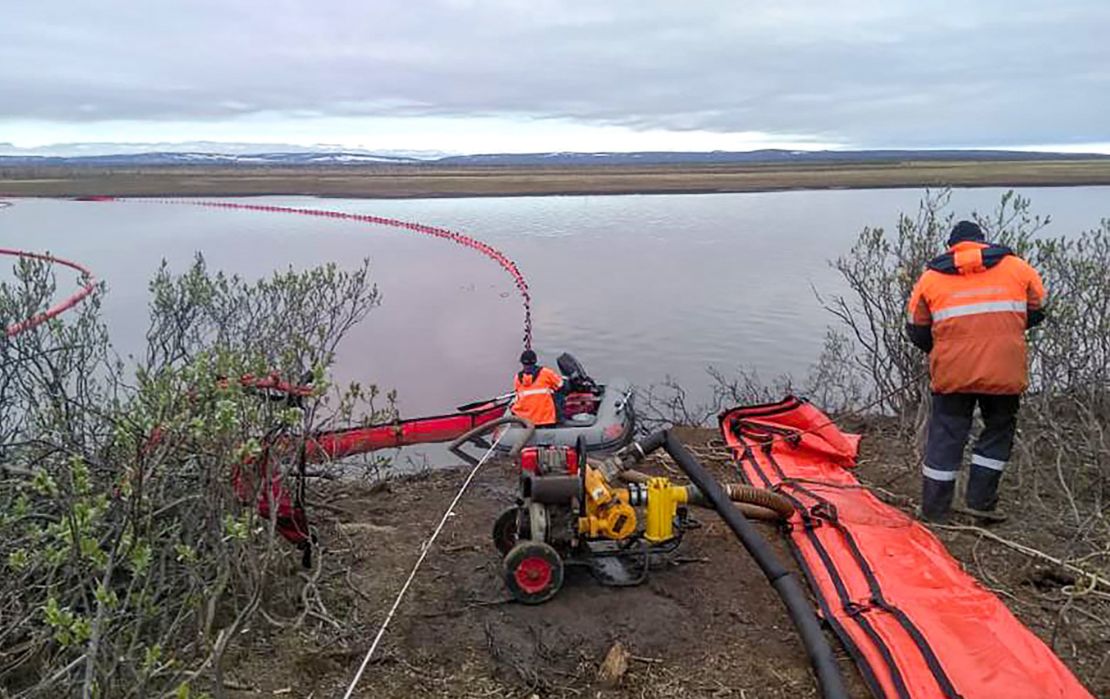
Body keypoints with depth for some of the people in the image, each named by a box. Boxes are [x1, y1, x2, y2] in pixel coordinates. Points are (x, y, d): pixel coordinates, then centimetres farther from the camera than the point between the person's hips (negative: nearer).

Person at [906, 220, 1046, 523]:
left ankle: (933, 511, 16)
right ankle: (980, 500, 17)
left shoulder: (931, 276, 6)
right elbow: (1036, 312, 13)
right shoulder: (1017, 267, 7)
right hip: (1004, 372, 0)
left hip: (952, 373, 0)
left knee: (945, 435, 10)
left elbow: (918, 331, 9)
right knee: (999, 429, 19)